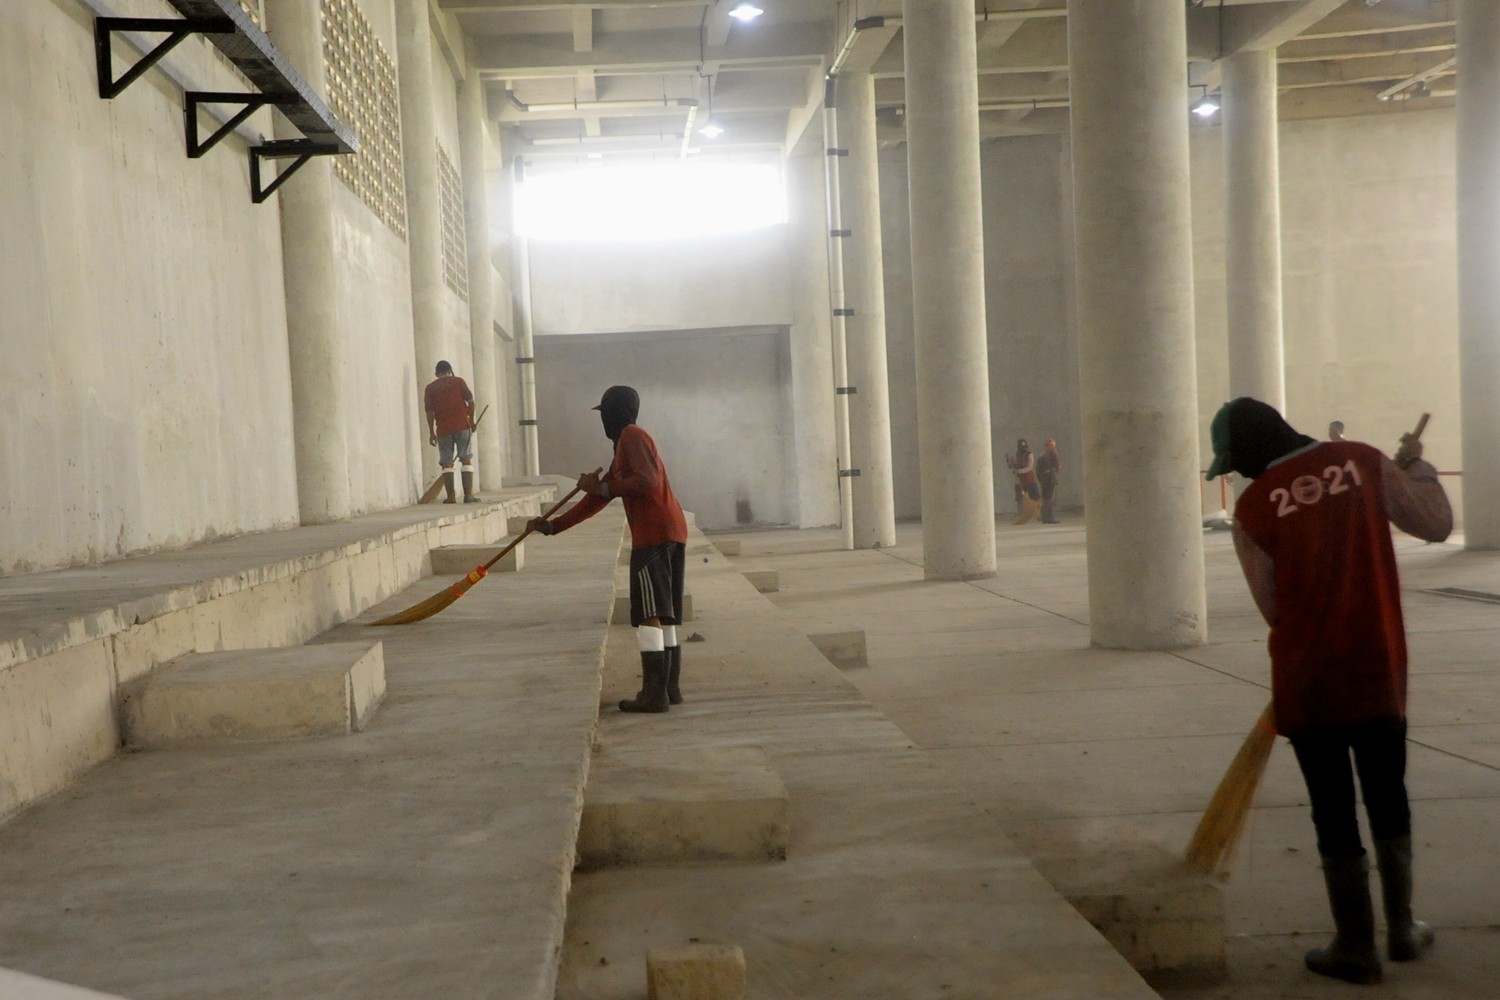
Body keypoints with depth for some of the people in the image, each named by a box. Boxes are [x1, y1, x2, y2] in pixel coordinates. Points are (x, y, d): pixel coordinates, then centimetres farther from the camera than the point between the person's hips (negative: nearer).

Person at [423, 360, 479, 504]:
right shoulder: (458, 381, 5)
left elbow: (429, 411, 2)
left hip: (443, 429, 1)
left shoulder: (430, 388, 8)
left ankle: (451, 496, 0)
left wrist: (431, 432, 6)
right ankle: (469, 495, -3)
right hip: (462, 425, -1)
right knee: (467, 460, 3)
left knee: (446, 463, 6)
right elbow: (470, 401, -1)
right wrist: (471, 420, 10)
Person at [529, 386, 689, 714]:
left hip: (653, 535, -10)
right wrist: (553, 526, 26)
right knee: (665, 615, 12)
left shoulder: (632, 436, -3)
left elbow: (647, 480, -19)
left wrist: (603, 488, -11)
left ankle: (654, 694, -13)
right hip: (672, 532, 10)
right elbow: (595, 501, 27)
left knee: (647, 615, -10)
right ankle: (671, 687, 15)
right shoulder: (623, 450, 26)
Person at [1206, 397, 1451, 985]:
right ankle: (1402, 929, 30)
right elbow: (1436, 524, 3)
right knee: (1388, 799, 20)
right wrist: (1415, 465, 18)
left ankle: (1356, 946, 14)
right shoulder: (1364, 462, -2)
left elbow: (1273, 606, -1)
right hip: (1378, 668, 3)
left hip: (1308, 678, -3)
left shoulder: (1253, 506, -8)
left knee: (1333, 810, 8)